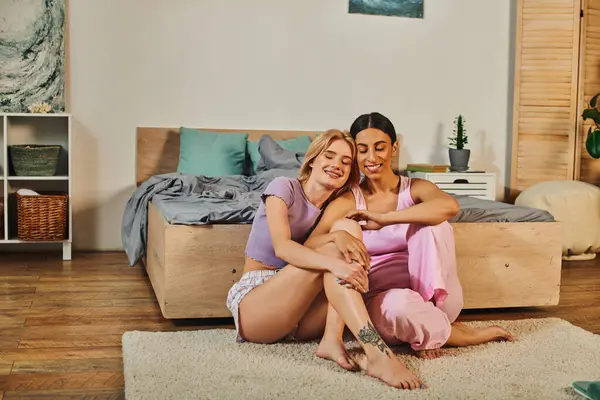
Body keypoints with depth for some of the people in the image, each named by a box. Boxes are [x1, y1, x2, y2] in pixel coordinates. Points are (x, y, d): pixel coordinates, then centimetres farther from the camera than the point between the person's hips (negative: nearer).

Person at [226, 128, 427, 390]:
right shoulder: (283, 187, -7)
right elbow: (282, 247, -24)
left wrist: (343, 235, -29)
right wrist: (335, 263, -40)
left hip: (301, 314, 5)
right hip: (253, 300, -5)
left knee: (347, 229, -18)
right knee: (333, 248, -28)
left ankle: (332, 339, -31)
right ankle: (376, 353, -43)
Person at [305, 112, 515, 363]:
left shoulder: (415, 189, 2)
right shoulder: (347, 202, 2)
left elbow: (450, 205, -23)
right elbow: (309, 246, -14)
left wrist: (385, 218, -32)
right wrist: (338, 237, -37)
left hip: (432, 295, 1)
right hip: (382, 298, -1)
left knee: (431, 222, -24)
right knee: (399, 305, -39)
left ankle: (431, 334, -18)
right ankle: (460, 335, -8)